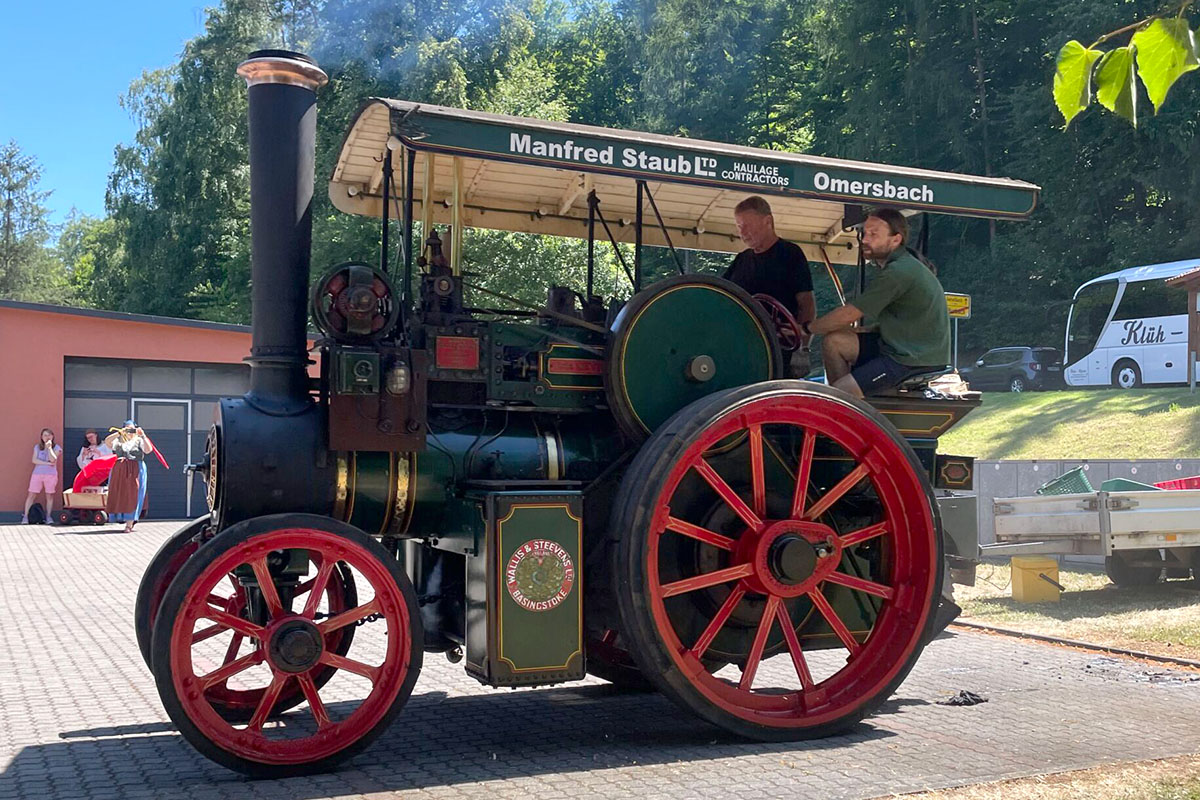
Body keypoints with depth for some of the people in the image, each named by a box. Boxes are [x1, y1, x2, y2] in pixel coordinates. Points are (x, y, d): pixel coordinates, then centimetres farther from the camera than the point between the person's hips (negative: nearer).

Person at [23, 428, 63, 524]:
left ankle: (48, 517, 7)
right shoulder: (37, 447, 10)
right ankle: (25, 516, -1)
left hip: (51, 474, -1)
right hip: (37, 474, 1)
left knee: (50, 496, 1)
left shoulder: (56, 448, 4)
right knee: (32, 495, -1)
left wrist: (49, 447, -12)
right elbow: (34, 460, -3)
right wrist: (47, 463, -11)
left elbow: (53, 460, -11)